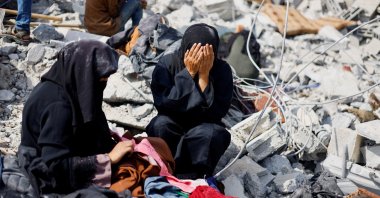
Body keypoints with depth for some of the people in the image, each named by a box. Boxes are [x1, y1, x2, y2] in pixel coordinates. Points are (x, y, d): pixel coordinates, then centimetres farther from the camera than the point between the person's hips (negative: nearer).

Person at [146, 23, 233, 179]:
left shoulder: (222, 70, -11)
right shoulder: (167, 64, -11)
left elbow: (216, 112, -20)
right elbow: (163, 104, -23)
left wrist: (204, 76, -26)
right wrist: (189, 73, -24)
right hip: (172, 131, 1)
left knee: (212, 133, -34)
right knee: (160, 124, -32)